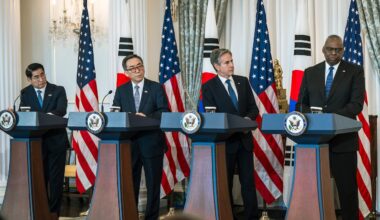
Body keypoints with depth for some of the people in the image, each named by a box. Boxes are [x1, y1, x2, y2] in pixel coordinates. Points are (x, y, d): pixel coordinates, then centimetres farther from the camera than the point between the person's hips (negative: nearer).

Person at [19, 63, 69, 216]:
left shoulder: (58, 90, -2)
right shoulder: (25, 93, 7)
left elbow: (62, 110, -18)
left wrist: (50, 115, -39)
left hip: (56, 140, -2)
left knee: (56, 177, 2)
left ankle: (54, 211, 11)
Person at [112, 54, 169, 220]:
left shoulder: (156, 88, 0)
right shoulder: (121, 90, 8)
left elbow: (164, 112, -8)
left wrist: (146, 117, -25)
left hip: (152, 143, -2)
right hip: (129, 143, 2)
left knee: (153, 183, 5)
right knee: (130, 183, 9)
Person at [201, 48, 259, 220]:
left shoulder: (243, 81, 8)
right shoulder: (209, 87, -5)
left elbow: (253, 108, 8)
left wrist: (248, 118, -14)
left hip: (244, 138, 3)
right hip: (225, 140, -3)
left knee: (248, 181, 5)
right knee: (225, 182, 7)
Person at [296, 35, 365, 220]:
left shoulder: (355, 72, 2)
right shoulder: (310, 73, 12)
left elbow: (357, 104, -9)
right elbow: (301, 103, 12)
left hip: (343, 139, -3)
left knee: (347, 187, 3)